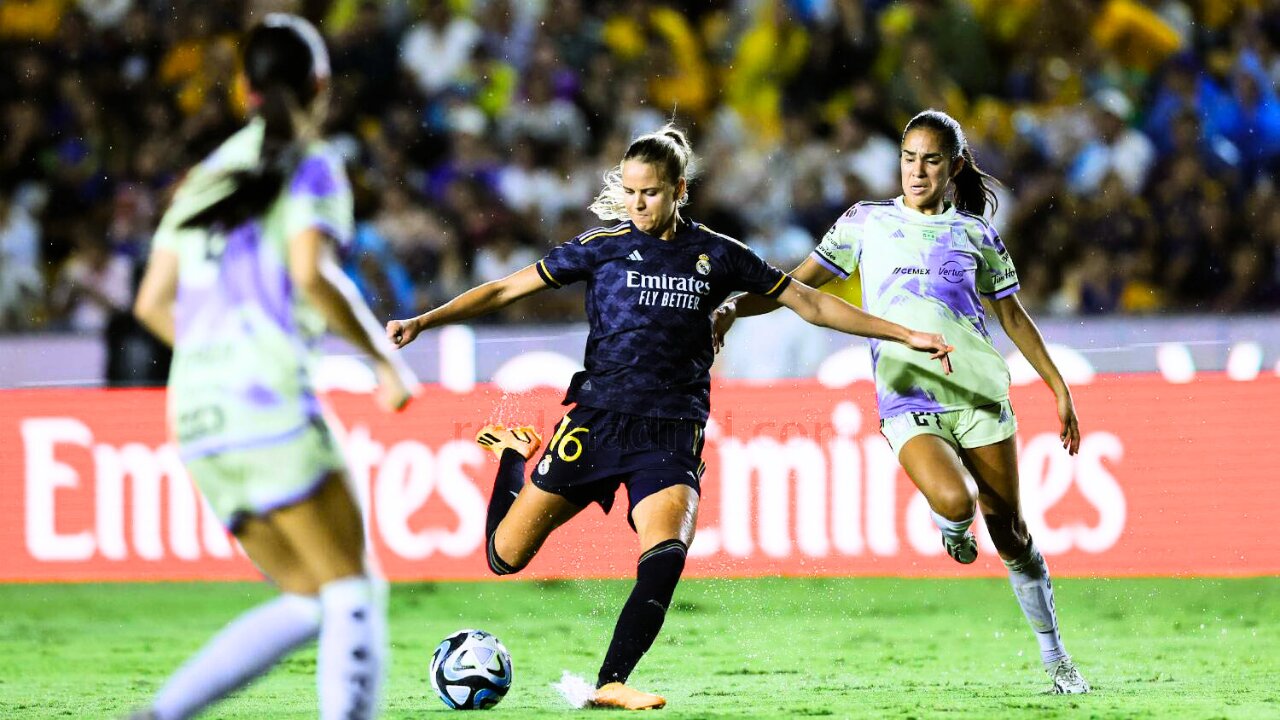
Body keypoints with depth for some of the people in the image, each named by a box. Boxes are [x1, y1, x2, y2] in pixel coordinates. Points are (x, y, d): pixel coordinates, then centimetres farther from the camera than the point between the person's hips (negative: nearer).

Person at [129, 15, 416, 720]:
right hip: (271, 401, -7)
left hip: (197, 418, 7)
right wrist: (385, 358, -7)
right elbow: (311, 275, -16)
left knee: (307, 602, 10)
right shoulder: (311, 166, 0)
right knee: (352, 593, -3)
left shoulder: (207, 176, 20)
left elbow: (153, 302, 17)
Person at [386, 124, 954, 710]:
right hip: (597, 420, 0)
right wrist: (422, 322, -4)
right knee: (506, 556, 1)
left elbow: (810, 304, 13)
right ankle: (512, 455, 32)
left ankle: (607, 685, -22)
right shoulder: (603, 247, 3)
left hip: (672, 436, 0)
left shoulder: (716, 255, 7)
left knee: (666, 553, -27)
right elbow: (506, 290, 5)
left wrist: (904, 335, 10)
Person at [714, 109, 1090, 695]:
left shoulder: (976, 233, 13)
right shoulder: (866, 223, 10)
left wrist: (1060, 389, 17)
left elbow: (1013, 317, 20)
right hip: (907, 400, -2)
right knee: (954, 500, -29)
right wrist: (735, 306, -5)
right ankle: (952, 529, 9)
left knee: (1009, 531, 2)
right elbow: (798, 286, 11)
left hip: (980, 393, 2)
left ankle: (1054, 656, 16)